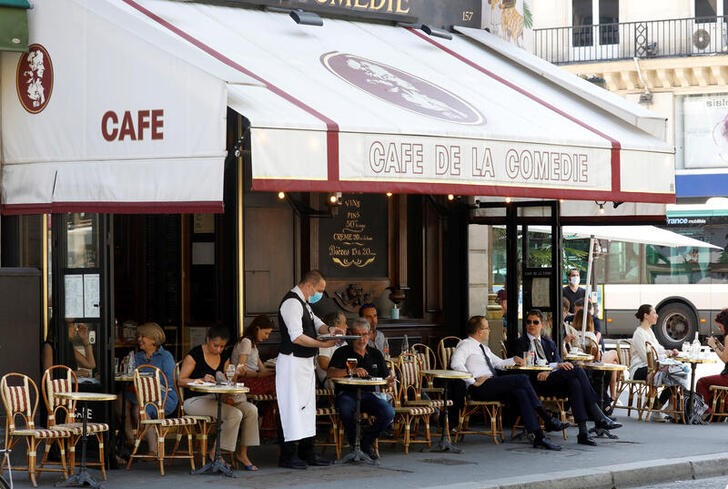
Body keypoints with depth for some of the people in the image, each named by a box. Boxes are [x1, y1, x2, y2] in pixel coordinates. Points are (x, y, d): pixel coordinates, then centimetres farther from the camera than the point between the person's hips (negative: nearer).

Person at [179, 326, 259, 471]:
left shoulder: (224, 357, 12)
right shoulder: (194, 355, -8)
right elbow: (181, 380, -9)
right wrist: (201, 380, -24)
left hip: (217, 398, 7)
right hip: (195, 400, -7)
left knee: (251, 410, -14)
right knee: (235, 414, -28)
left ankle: (242, 453, -4)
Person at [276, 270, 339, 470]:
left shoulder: (303, 303, 16)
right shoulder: (292, 303, -17)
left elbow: (315, 322, 24)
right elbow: (297, 337, -24)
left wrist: (328, 329, 2)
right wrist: (322, 344, -23)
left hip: (305, 363, 11)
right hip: (292, 362, -11)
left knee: (307, 407, 13)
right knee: (293, 408, -9)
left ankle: (306, 453, 19)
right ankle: (287, 457, -5)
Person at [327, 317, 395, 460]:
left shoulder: (375, 354, 18)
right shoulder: (342, 353, 6)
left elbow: (385, 378, 16)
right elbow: (331, 373, -11)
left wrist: (389, 381, -9)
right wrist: (351, 371, -26)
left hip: (370, 394, 3)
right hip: (347, 394, -3)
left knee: (388, 413, -26)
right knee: (346, 410, -38)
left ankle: (366, 441, 0)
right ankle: (355, 444, -11)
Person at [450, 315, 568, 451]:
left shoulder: (483, 348, 28)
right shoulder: (466, 345, 0)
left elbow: (499, 363, 39)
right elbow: (456, 364, -19)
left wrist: (513, 360, 18)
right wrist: (473, 381, -20)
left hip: (493, 387, 9)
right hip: (480, 388, -9)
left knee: (520, 393, -20)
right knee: (522, 379, -20)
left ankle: (538, 437, -29)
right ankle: (548, 419, -18)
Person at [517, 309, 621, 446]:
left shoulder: (549, 342, 28)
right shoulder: (522, 343, 11)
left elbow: (558, 362, 14)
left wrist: (548, 372, -11)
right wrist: (557, 365, -14)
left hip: (551, 380, 5)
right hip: (537, 383, -5)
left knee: (574, 382, -31)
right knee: (577, 371, -25)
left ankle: (583, 433, -36)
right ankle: (599, 418, -28)